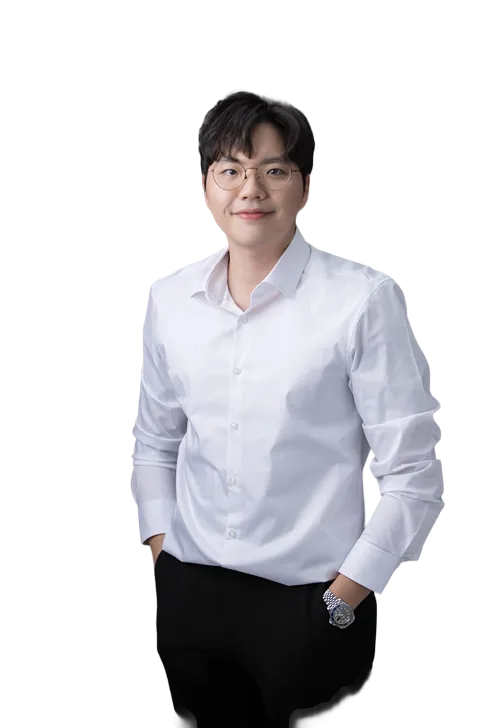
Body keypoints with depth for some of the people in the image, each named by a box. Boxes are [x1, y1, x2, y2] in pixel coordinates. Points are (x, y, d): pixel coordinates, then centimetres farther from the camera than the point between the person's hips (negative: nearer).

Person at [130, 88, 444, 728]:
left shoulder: (365, 298, -13)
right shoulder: (168, 298, 3)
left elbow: (412, 475, -10)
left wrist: (343, 598, -10)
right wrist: (159, 549, 6)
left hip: (313, 600, -4)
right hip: (188, 596, 4)